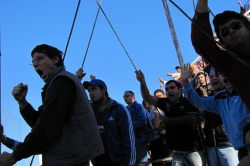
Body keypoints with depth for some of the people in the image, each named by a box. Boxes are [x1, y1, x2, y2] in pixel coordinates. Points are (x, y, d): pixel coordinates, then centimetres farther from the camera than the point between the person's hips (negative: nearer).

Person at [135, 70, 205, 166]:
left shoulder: (188, 101, -1)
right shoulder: (166, 103, 11)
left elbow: (192, 118, -16)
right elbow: (147, 98, 2)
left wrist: (169, 120, -8)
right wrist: (142, 83, -16)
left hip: (192, 148, -4)